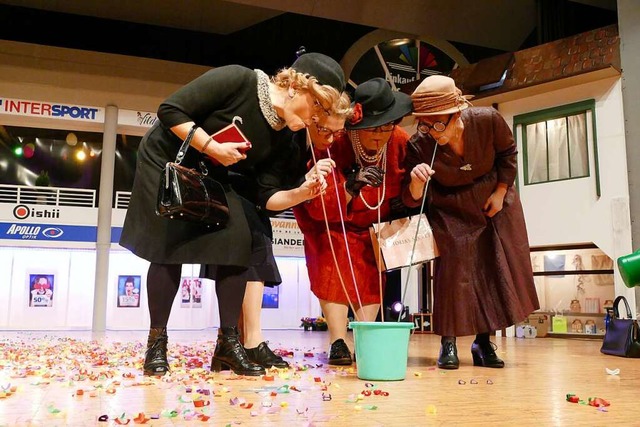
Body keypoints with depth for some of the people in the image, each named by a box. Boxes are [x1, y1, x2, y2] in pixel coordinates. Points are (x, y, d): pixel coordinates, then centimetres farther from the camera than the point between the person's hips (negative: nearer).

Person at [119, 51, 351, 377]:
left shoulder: (284, 139, -9)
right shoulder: (238, 80, -26)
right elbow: (170, 110, -25)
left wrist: (305, 190, -21)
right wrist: (212, 147, -29)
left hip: (213, 177, 5)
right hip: (166, 161, -5)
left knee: (239, 241, -11)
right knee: (169, 251, -7)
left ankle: (228, 344, -1)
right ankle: (156, 343, 11)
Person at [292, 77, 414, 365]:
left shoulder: (400, 142, -21)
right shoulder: (333, 146, -32)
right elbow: (319, 209, -33)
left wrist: (404, 200, -20)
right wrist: (350, 187, -47)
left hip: (375, 223, 4)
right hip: (333, 223, -3)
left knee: (372, 275, -7)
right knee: (334, 269, -19)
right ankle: (338, 342, -16)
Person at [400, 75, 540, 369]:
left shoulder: (487, 120, -25)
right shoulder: (419, 146, -27)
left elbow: (508, 151, -3)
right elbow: (411, 199, -22)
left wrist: (501, 191, -5)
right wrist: (416, 182, -44)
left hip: (494, 199, 2)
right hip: (451, 209, -2)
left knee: (497, 269, 1)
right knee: (453, 267, -13)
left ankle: (483, 341, 14)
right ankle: (448, 342, 1)